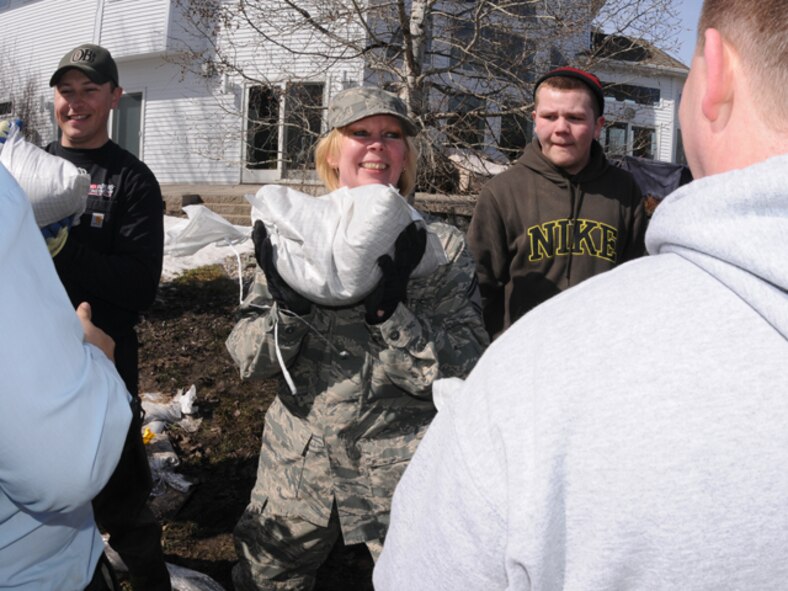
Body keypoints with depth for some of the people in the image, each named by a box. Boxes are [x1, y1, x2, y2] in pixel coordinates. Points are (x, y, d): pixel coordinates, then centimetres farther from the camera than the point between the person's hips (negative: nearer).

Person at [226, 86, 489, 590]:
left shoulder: (440, 246, -6)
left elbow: (464, 375, -15)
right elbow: (248, 360, -3)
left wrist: (390, 310, -28)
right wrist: (288, 308, -22)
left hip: (405, 473, -2)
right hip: (298, 460, 3)